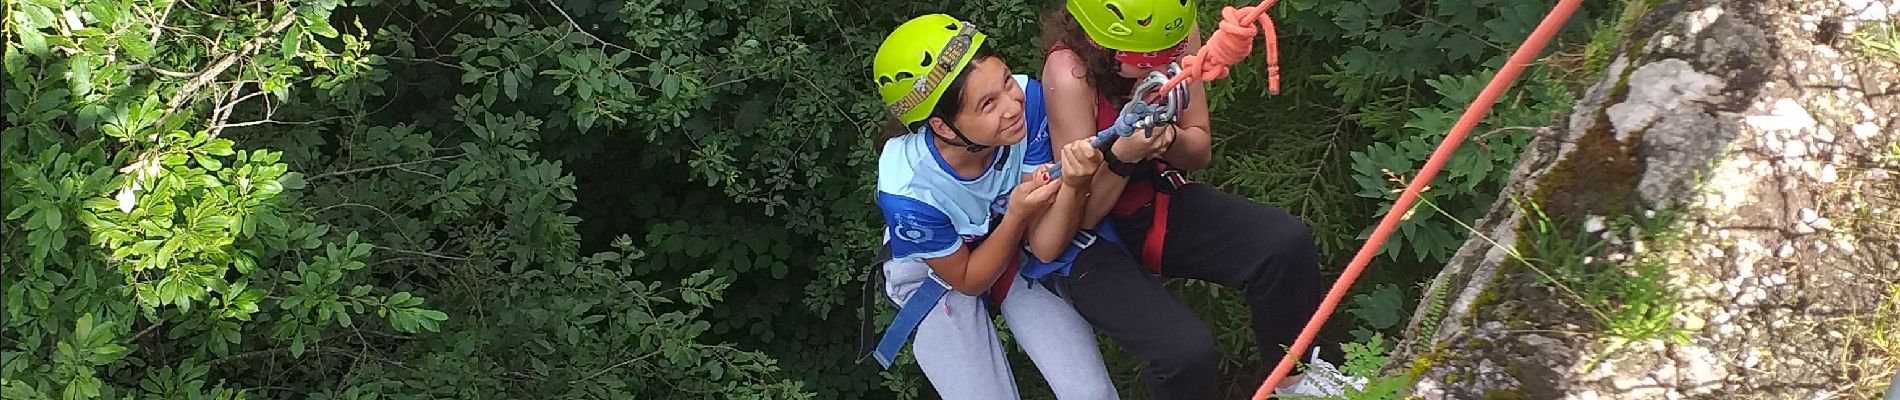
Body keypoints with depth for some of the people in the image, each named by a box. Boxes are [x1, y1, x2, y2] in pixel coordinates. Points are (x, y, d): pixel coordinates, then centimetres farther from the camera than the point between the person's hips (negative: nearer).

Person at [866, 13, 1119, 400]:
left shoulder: (1028, 99, -31)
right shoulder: (908, 194, -38)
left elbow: (1044, 247, -22)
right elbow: (968, 280, -17)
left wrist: (1073, 187, -42)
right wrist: (1017, 215, -34)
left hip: (1017, 252, 3)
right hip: (937, 274, -3)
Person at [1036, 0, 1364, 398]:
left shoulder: (1176, 37, -14)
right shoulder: (1070, 71, -28)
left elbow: (1200, 153, 0)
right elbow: (1082, 215, -22)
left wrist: (1167, 137, -22)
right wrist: (1123, 155, -39)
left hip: (1161, 201, 5)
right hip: (1094, 237, -5)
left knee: (1288, 242, -20)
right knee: (1187, 351, -27)